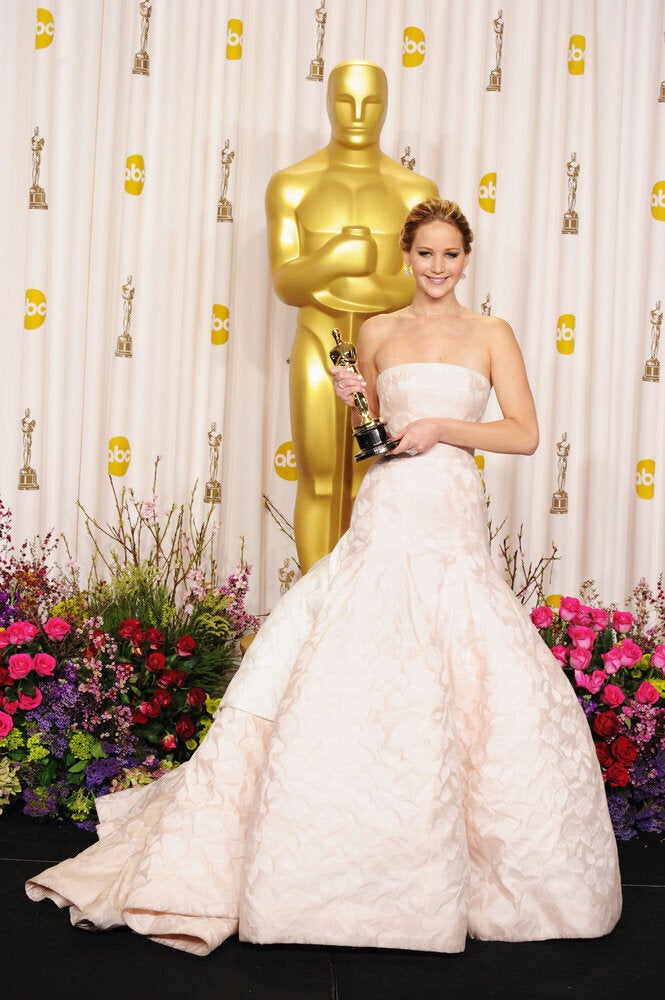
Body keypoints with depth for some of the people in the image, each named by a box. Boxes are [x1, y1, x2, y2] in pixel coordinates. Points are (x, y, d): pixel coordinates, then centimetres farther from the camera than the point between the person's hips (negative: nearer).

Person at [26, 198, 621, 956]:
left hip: (453, 525, 0)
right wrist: (354, 404, 2)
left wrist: (443, 426, -9)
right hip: (384, 517, 1)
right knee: (344, 675, -6)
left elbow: (525, 434, 2)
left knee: (484, 689, -5)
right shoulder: (376, 333, 13)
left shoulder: (491, 334, 8)